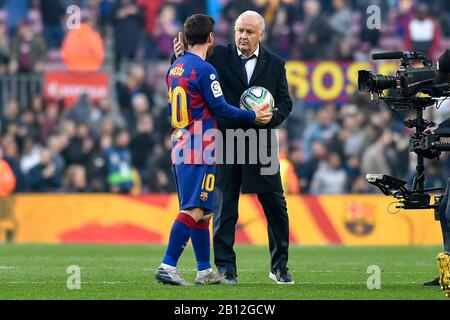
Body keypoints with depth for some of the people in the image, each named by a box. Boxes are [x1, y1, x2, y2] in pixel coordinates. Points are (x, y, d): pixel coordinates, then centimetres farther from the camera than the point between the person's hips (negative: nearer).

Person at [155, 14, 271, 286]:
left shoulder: (175, 68, 13)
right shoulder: (204, 69, -13)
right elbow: (221, 108, -12)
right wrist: (253, 116, -1)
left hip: (179, 148, 9)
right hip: (200, 152, -9)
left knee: (202, 211, 14)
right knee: (194, 210, -10)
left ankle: (205, 271, 17)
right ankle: (168, 266, -17)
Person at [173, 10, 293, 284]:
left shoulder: (275, 64, 6)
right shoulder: (218, 56, 0)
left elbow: (285, 102, 7)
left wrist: (271, 117, -14)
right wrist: (181, 55, -22)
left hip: (260, 144, 2)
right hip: (225, 141, -2)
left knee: (276, 206, 5)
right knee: (224, 210, 0)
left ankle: (279, 267, 18)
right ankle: (225, 269, 6)